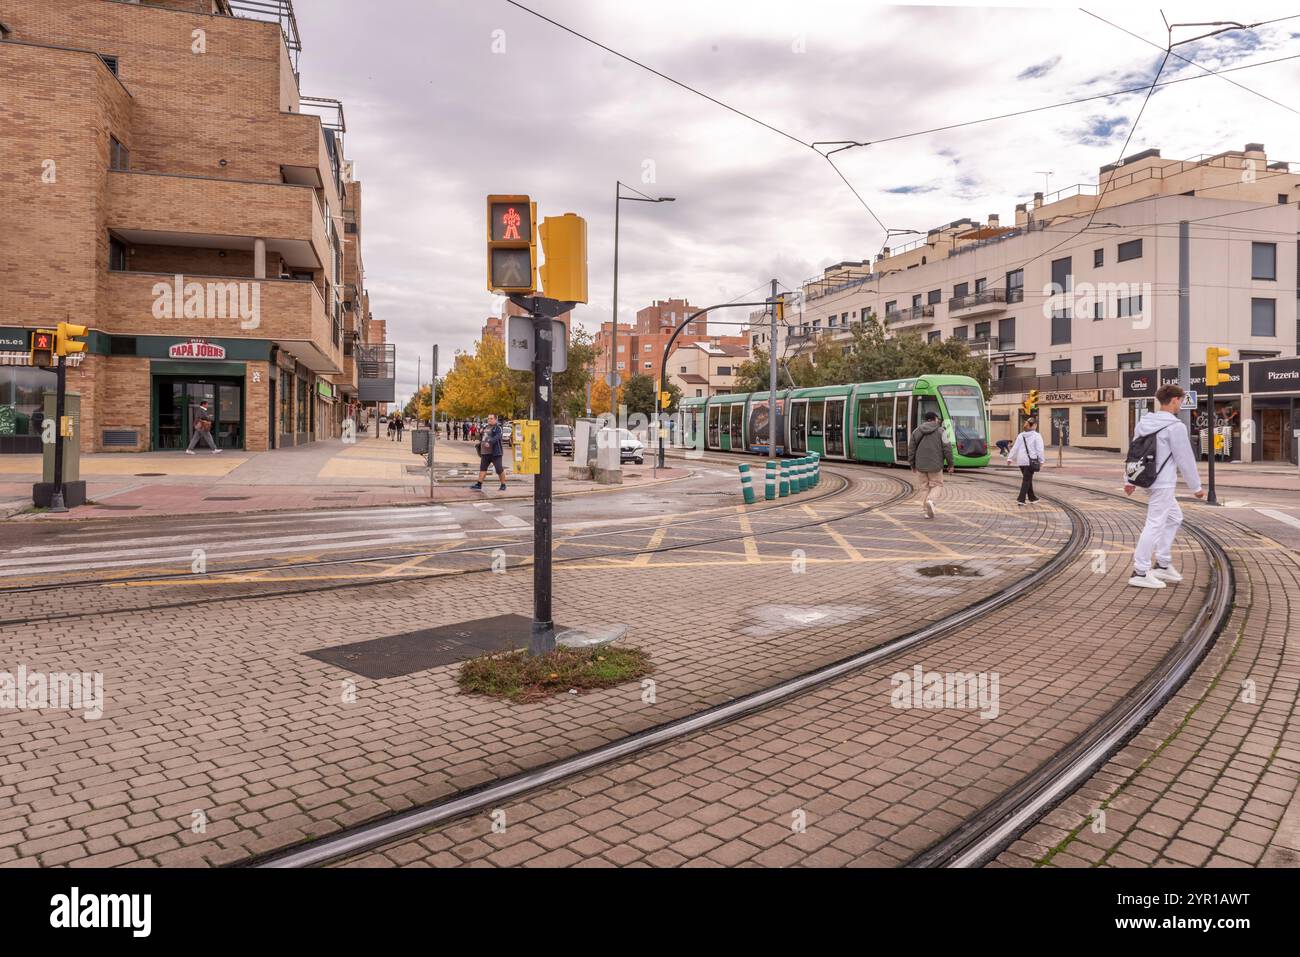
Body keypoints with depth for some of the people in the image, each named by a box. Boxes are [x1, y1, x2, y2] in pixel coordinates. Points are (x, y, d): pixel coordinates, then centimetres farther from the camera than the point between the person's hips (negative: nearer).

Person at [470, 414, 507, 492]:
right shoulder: (486, 428, 19)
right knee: (482, 468, 4)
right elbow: (482, 437, 32)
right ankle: (479, 485, 3)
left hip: (495, 453, -8)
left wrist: (489, 443, -35)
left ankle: (503, 485, 9)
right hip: (485, 453, 8)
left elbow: (497, 437, -23)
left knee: (499, 469, -3)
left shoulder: (497, 428, -6)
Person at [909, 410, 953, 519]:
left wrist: (913, 464, 15)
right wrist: (950, 464, 2)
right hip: (935, 465, -3)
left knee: (928, 485, 17)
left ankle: (927, 510, 9)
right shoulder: (940, 431, -5)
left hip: (921, 465, 3)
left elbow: (912, 448, 5)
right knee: (937, 485, 11)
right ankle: (930, 501, -18)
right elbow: (947, 448, -8)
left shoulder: (917, 431, 4)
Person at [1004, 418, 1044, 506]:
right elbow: (1039, 449, -9)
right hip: (1031, 460, -5)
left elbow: (1015, 448, 7)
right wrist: (1041, 460, -3)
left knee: (1028, 479, 17)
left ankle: (1032, 498, 27)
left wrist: (1010, 458, 8)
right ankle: (1021, 499, -9)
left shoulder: (1020, 435, 9)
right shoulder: (1037, 435, -6)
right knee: (1027, 480, -3)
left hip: (1021, 461, 6)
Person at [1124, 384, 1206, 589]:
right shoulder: (1175, 427, -15)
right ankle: (1140, 573, -2)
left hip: (1149, 479, 9)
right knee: (1155, 525, -5)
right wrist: (1196, 487, -2)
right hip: (1163, 483, -9)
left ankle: (1163, 565, 24)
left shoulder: (1144, 422, 9)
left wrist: (1130, 480, 20)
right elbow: (1185, 460, -11)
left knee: (1174, 517, 22)